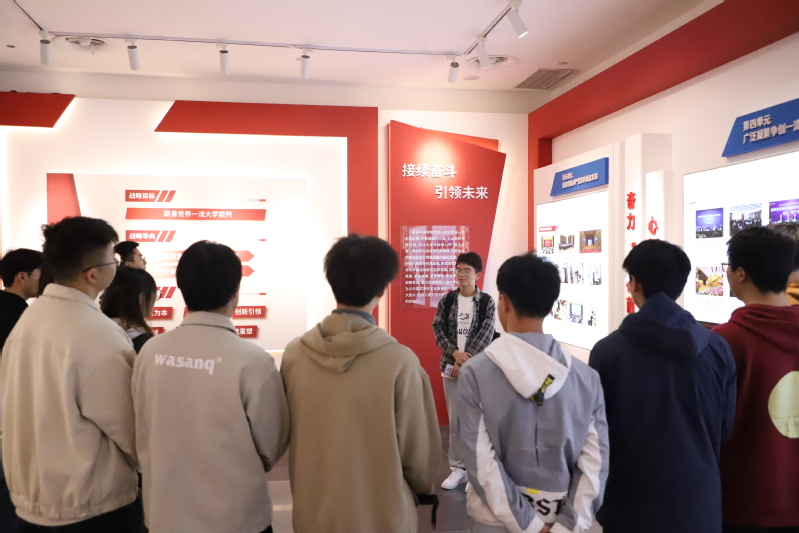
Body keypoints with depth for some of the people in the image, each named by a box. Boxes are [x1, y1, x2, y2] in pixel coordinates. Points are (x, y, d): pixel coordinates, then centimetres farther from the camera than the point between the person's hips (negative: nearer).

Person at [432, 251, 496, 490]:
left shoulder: (487, 302, -2)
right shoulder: (447, 300, 5)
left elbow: (485, 335, -9)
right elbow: (438, 329, 1)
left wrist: (465, 362, -15)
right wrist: (454, 353, -14)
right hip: (451, 366, 3)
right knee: (455, 418, 7)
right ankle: (458, 468, 16)